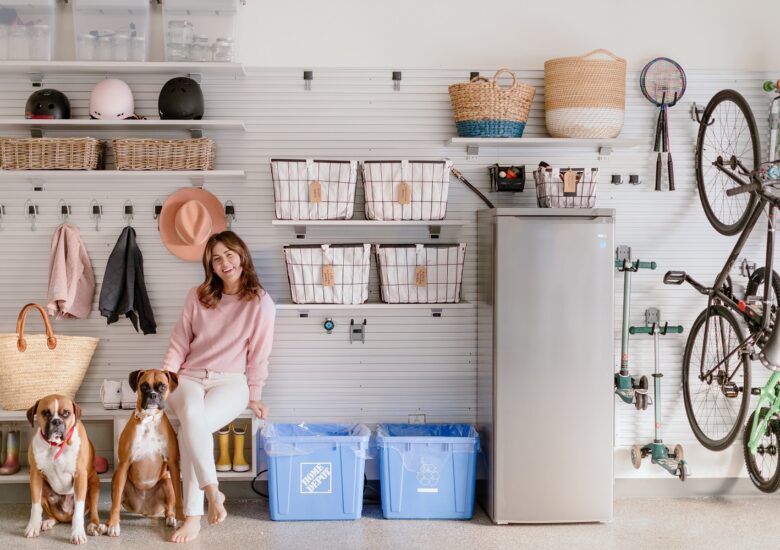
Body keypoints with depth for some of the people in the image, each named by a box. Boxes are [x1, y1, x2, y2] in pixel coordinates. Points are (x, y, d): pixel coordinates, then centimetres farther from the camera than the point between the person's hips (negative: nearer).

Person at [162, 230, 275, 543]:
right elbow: (179, 343, 10)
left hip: (231, 382, -3)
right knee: (192, 416, -36)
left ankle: (193, 516, -26)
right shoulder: (198, 296, 7)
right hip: (189, 377, 3)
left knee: (191, 429, -32)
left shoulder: (261, 303, -2)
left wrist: (254, 396, 2)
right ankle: (212, 492, -28)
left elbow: (259, 354, 1)